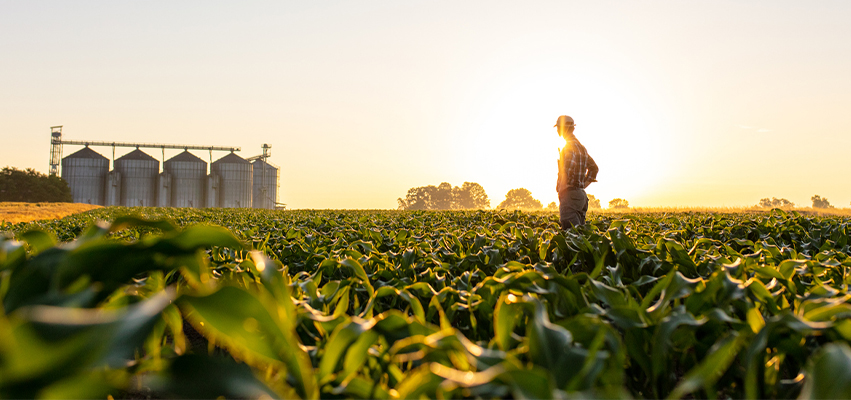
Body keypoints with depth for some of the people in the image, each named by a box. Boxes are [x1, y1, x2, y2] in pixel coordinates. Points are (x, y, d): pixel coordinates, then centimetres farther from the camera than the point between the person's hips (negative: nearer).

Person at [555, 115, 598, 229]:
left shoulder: (569, 146, -10)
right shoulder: (581, 146, 20)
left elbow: (569, 167, -25)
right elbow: (594, 167, 28)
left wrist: (561, 188, -16)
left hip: (570, 194, -10)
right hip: (581, 193, 10)